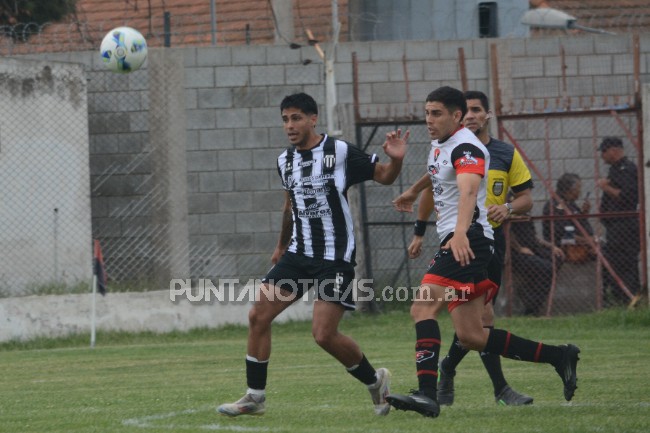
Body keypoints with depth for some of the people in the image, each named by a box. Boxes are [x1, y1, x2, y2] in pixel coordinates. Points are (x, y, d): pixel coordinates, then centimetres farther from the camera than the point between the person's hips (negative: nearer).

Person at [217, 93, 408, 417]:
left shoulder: (339, 152, -9)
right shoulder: (285, 161, 9)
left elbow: (384, 176, -2)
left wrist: (395, 160, -24)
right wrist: (281, 246, 36)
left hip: (335, 257, -6)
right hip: (298, 254, 6)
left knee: (324, 335, -13)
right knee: (258, 315, -4)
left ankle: (375, 381, 12)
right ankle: (254, 397, 5)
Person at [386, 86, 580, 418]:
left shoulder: (465, 148, -13)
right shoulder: (440, 144, 18)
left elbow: (468, 190, -32)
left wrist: (460, 232, -49)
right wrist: (413, 191, 62)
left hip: (467, 240, -10)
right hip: (455, 241, 10)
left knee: (423, 308, -23)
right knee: (470, 336, 6)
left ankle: (427, 394, -34)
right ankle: (559, 357, 13)